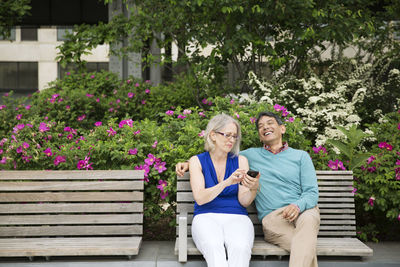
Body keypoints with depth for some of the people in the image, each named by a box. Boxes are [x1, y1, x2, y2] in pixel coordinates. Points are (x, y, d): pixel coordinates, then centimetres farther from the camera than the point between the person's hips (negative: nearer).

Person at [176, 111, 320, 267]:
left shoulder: (301, 156, 18)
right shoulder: (251, 155, 21)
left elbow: (312, 192, 9)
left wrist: (297, 206, -15)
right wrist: (189, 164, 14)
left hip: (303, 210, 1)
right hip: (272, 217, -1)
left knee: (308, 220, -39)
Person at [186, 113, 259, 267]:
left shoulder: (241, 161, 11)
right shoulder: (197, 161, 7)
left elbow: (244, 202, 4)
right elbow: (200, 198, -8)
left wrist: (253, 189, -19)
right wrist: (227, 182, -22)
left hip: (236, 217, 1)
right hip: (206, 216, -1)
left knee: (240, 247, -34)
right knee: (213, 246, -36)